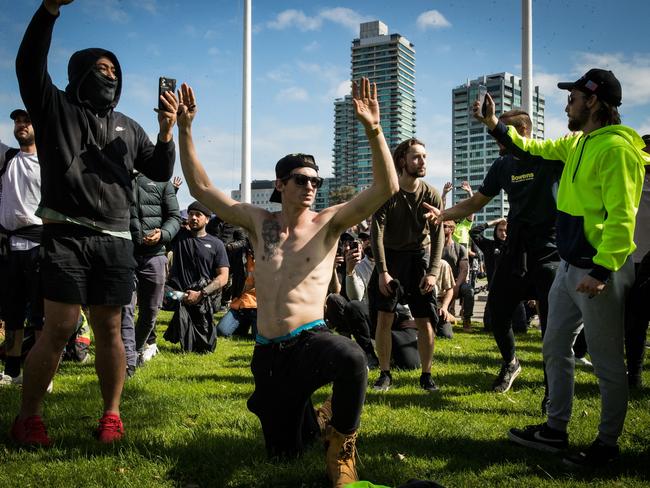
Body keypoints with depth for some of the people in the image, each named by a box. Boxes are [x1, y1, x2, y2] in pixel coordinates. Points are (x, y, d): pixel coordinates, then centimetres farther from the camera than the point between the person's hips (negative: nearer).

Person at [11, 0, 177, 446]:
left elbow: (160, 173, 15)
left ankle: (112, 414, 14)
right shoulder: (56, 108, 9)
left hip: (115, 240, 4)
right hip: (66, 235, -3)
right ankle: (28, 418, 3)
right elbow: (29, 65, -7)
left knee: (109, 329, 5)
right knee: (59, 328, -8)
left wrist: (167, 133, -3)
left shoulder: (128, 128, 21)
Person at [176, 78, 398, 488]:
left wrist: (373, 129, -26)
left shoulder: (328, 223, -2)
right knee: (284, 450, 9)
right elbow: (201, 187, 5)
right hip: (269, 351, 3)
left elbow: (386, 188, -14)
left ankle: (342, 447, -11)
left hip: (312, 339, -3)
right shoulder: (259, 223, 6)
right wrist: (185, 129, -4)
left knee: (352, 358, -40)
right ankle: (318, 419, 45)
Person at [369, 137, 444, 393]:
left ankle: (426, 375, 12)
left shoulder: (431, 195, -8)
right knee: (384, 318, -4)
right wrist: (382, 271, -17)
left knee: (425, 321, -3)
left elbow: (438, 236, -5)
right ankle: (385, 374, 10)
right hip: (389, 257, -1)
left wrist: (433, 272, -14)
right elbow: (377, 233, -12)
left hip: (419, 258, 1)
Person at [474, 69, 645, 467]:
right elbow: (533, 149, 28)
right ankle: (555, 430, 28)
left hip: (600, 270, -10)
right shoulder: (578, 143, 12)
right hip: (570, 266, 10)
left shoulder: (616, 147, -17)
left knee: (607, 361, 3)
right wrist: (495, 126, 21)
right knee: (556, 348, 16)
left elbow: (622, 217, -23)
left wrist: (602, 270, -26)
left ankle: (608, 444, 17)